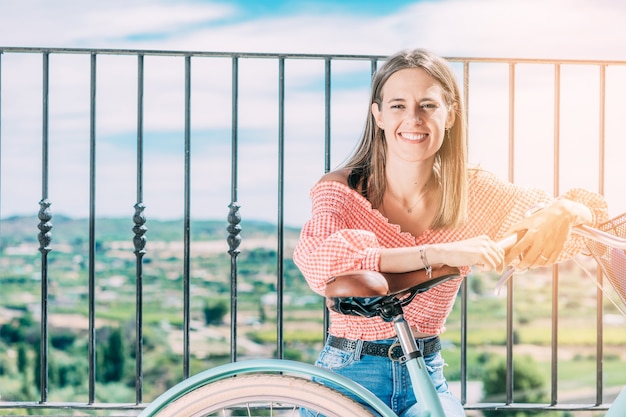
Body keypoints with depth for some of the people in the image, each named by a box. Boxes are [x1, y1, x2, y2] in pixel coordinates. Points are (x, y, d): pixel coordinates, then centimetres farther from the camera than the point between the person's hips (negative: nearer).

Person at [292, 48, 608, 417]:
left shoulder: (472, 192, -2)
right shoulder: (340, 191, -9)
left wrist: (562, 213, -25)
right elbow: (316, 258, -31)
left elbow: (593, 210, 0)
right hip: (348, 373, -2)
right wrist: (438, 254, -38)